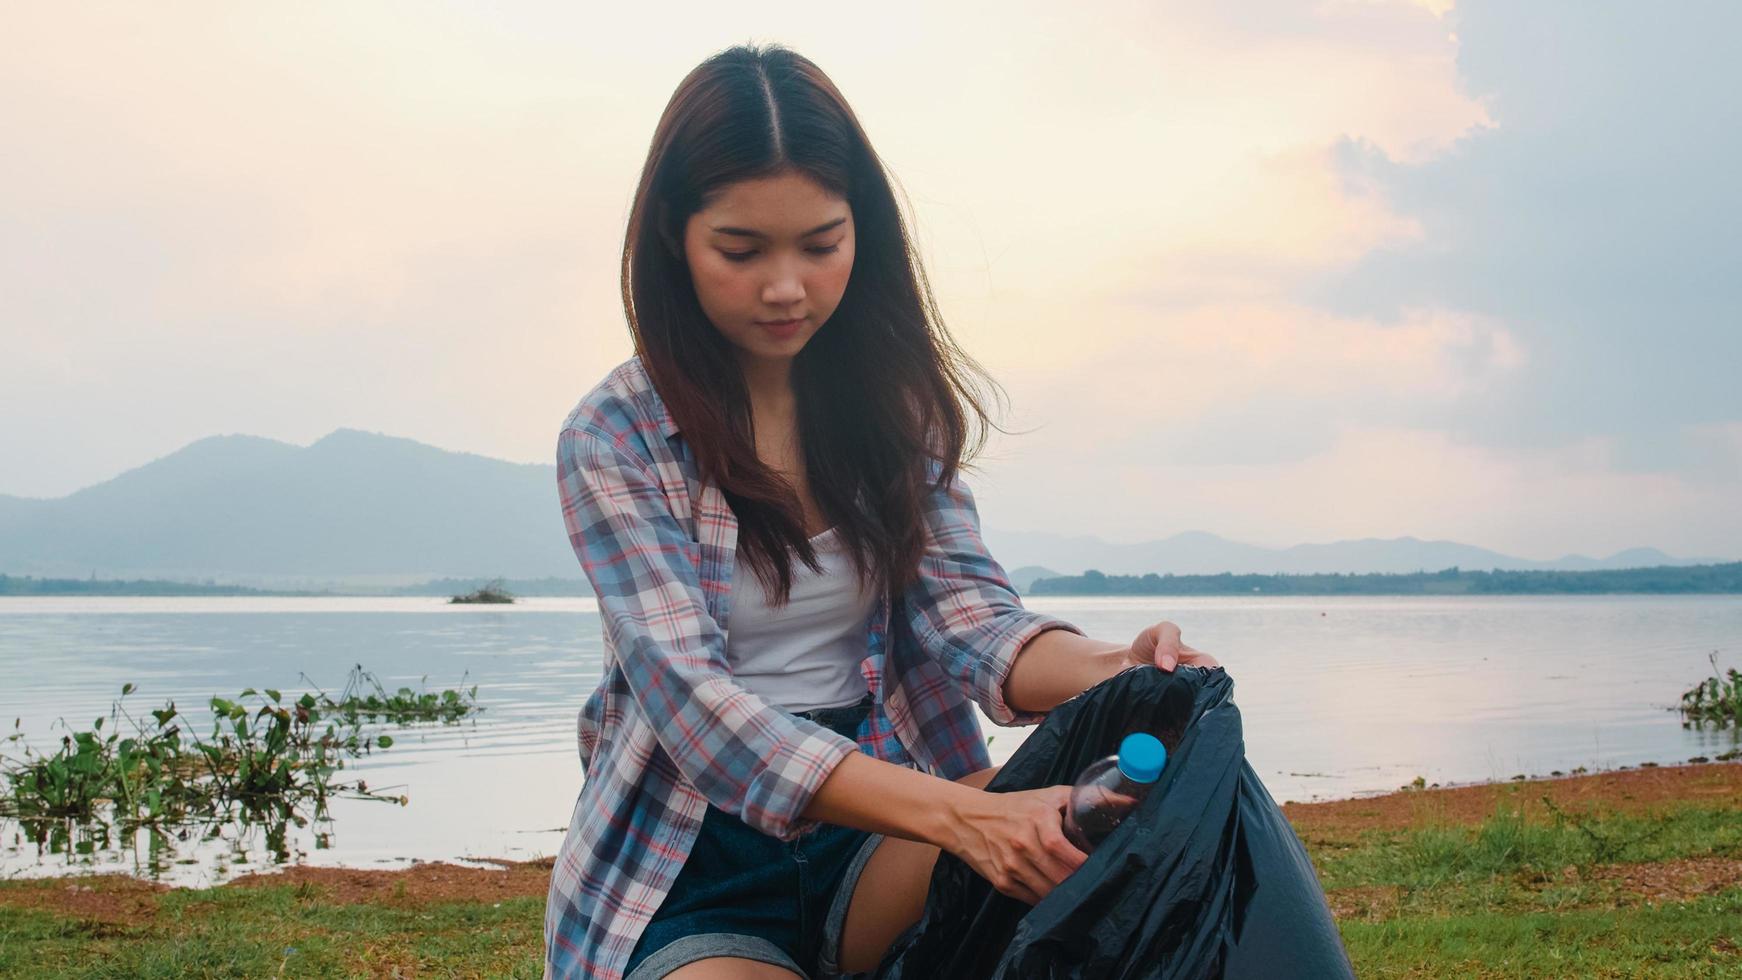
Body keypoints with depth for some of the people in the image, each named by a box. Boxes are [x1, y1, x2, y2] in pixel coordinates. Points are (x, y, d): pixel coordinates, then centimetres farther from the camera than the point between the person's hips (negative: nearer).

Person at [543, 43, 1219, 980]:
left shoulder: (897, 400, 5)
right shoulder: (615, 438, -8)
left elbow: (963, 610, -4)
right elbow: (692, 698, -20)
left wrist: (1113, 668, -29)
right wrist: (952, 813, -34)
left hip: (877, 829, 3)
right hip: (690, 872, -3)